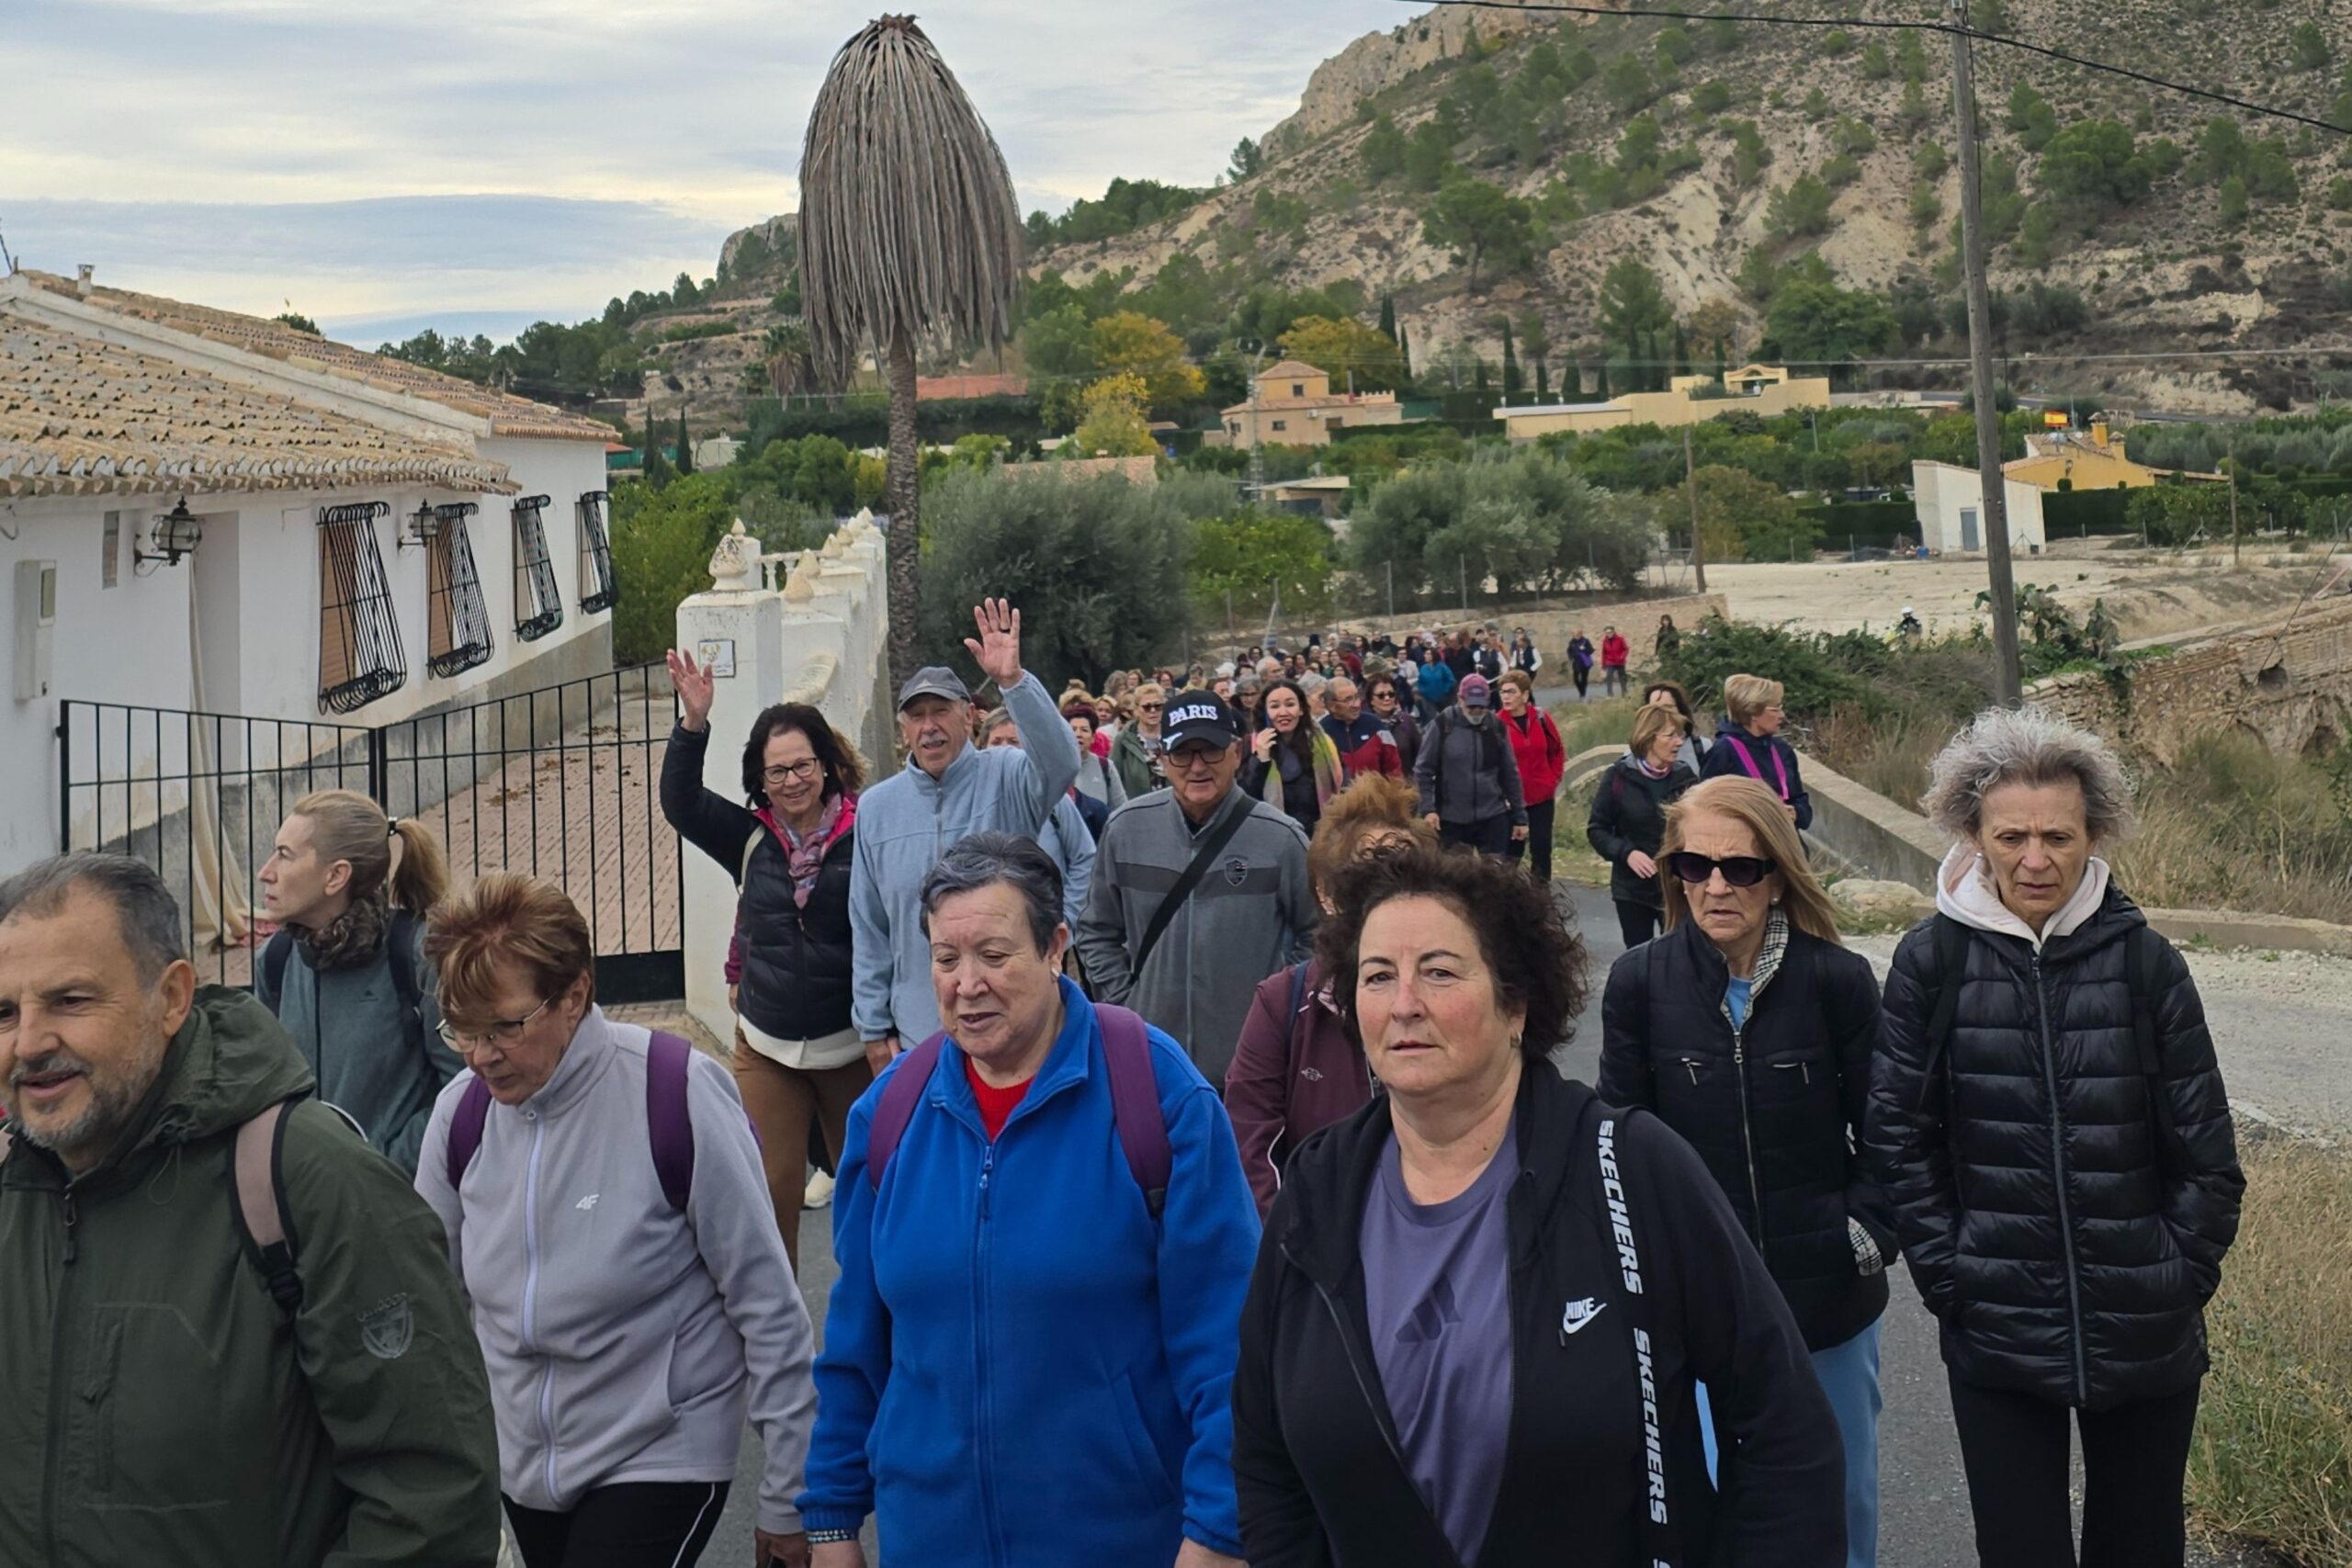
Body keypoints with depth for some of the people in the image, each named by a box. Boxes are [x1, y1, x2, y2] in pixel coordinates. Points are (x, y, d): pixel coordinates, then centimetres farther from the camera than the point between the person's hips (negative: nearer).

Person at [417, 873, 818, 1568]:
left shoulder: (676, 1095, -20)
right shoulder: (464, 1109, -5)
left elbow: (767, 1304, -14)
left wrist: (789, 1496, -9)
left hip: (660, 1459, -5)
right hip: (521, 1469, 6)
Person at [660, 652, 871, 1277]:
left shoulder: (864, 833, -10)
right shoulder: (750, 837, 3)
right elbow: (681, 804, -6)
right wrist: (694, 722, -19)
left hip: (850, 1044, -2)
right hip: (766, 1048, 2)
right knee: (770, 1192, 0)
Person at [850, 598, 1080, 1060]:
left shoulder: (1006, 780, -2)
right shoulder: (877, 806, 6)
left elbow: (1062, 762, -26)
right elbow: (869, 930, 9)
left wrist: (1012, 681, -35)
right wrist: (874, 1026, 7)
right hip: (918, 1033, 3)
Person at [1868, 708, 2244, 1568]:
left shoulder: (2146, 962, -4)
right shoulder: (1932, 962, -5)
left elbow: (2206, 1152, 1)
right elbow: (1900, 1139, -2)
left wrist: (2178, 1281, -3)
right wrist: (1951, 1280, -5)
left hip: (2145, 1337, 1)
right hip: (1997, 1337, -1)